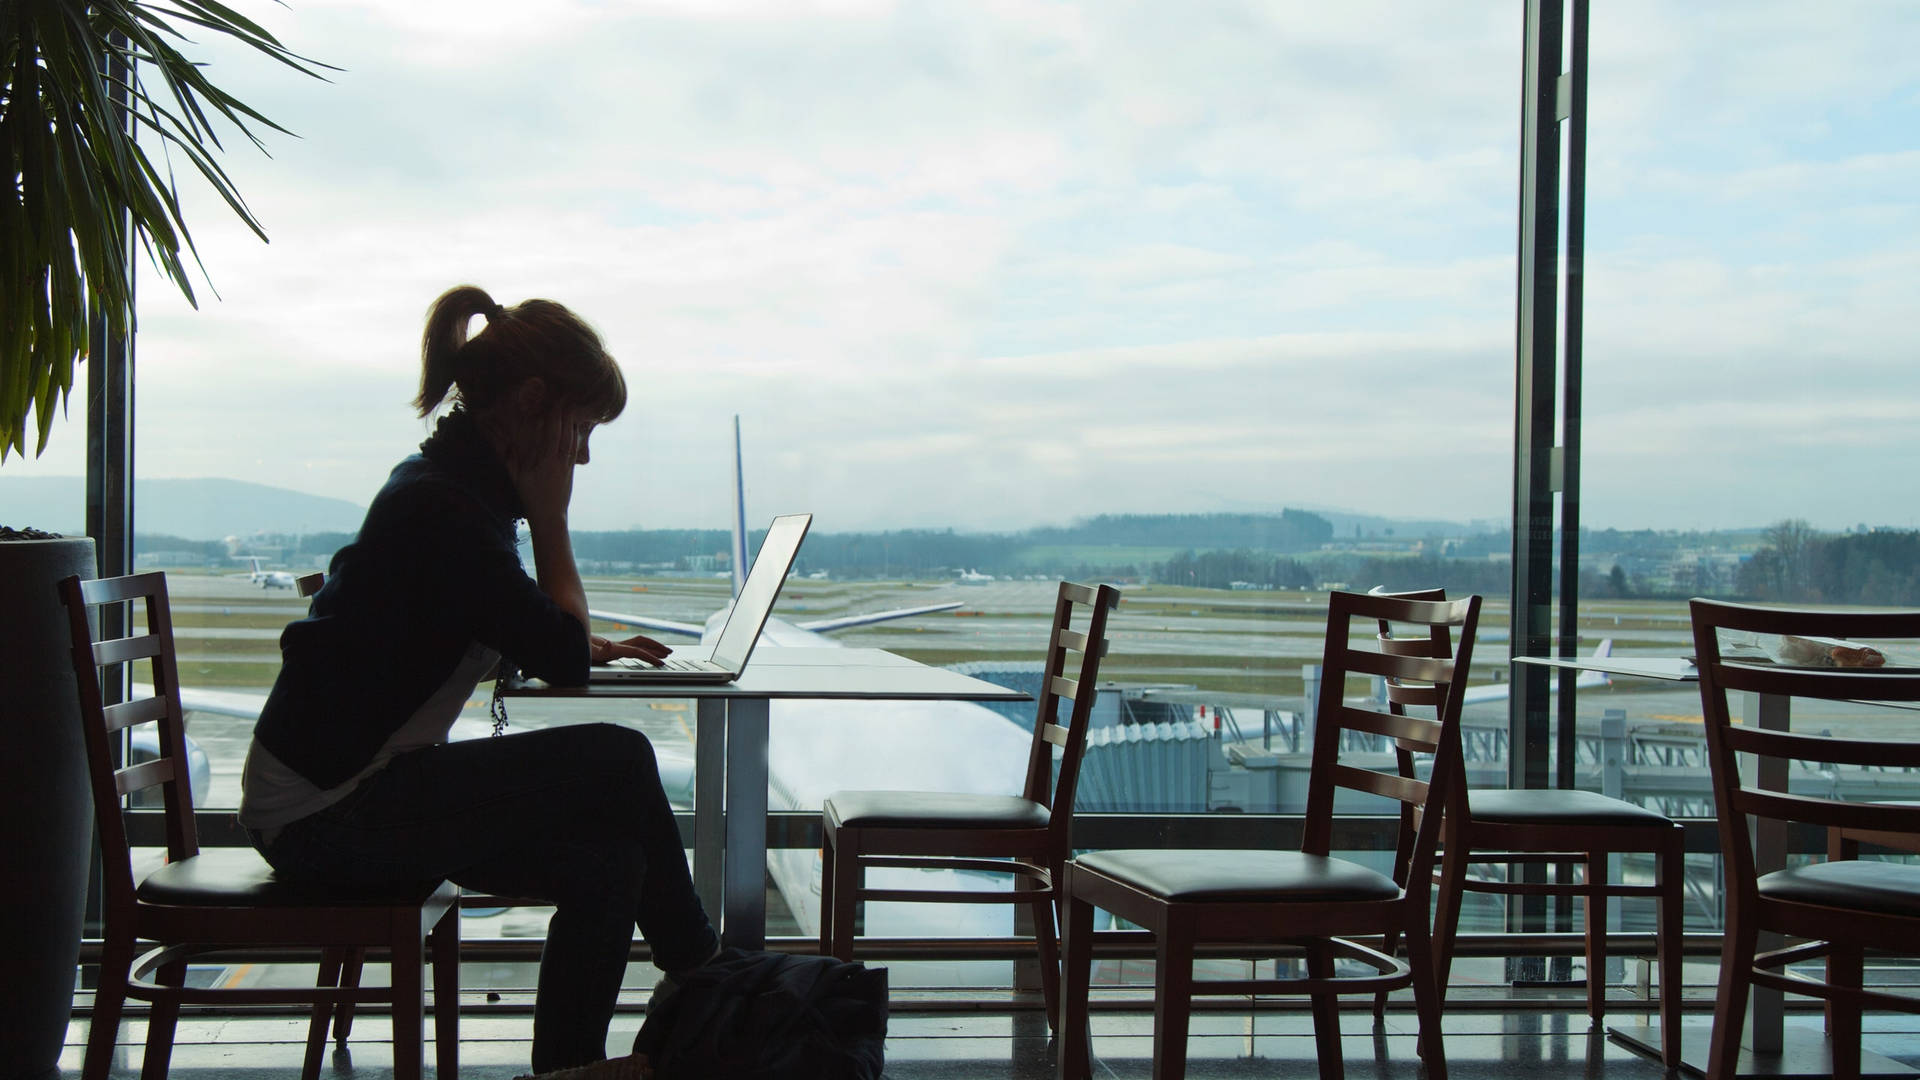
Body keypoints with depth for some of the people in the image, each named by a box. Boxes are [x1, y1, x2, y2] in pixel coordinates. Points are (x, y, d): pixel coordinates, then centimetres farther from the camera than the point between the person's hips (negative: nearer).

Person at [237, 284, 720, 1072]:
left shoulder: (457, 484, 10)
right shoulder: (442, 510, -22)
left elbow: (530, 636, 25)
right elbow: (562, 660, -16)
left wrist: (586, 645, 7)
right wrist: (549, 517, -8)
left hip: (359, 787, 10)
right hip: (320, 812, -10)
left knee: (606, 856, -4)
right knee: (617, 763, -15)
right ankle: (699, 972, 4)